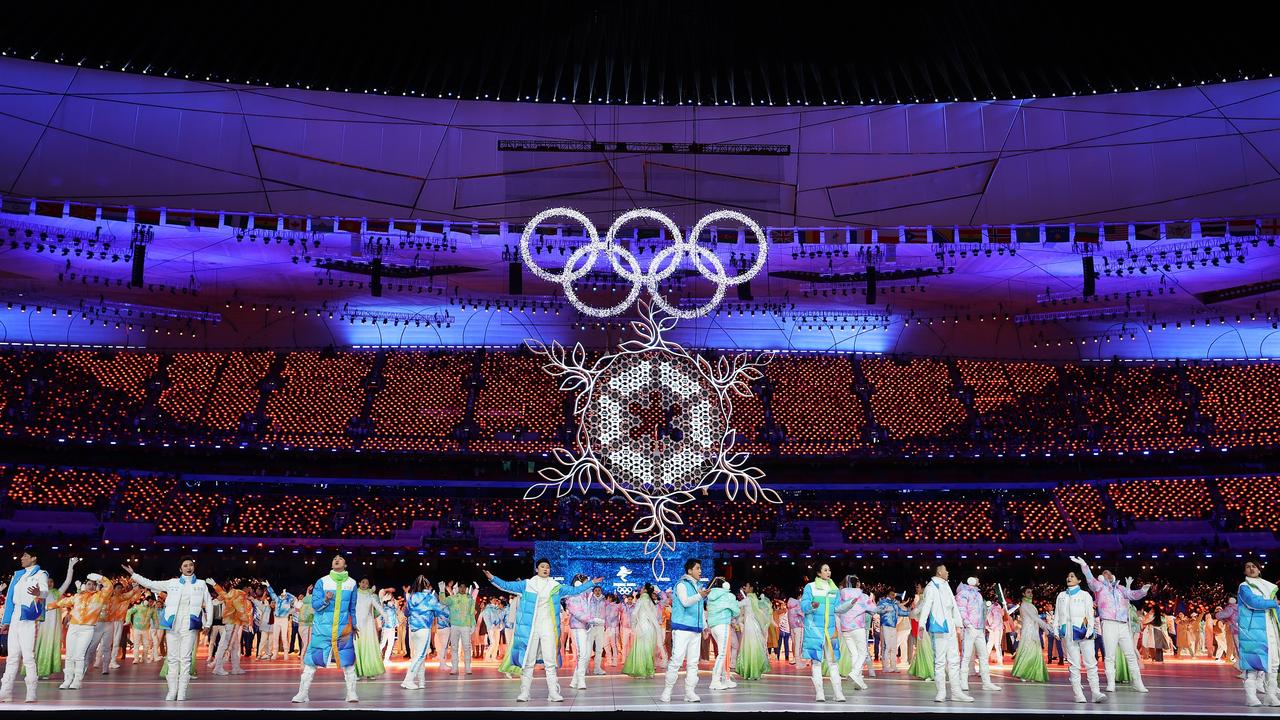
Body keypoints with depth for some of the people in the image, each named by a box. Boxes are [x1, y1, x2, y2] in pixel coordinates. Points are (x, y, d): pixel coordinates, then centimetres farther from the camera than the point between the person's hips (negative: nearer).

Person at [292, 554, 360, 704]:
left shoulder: (351, 583, 6)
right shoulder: (322, 582, 0)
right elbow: (314, 604, -4)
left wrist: (354, 626, 16)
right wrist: (325, 600, -23)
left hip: (344, 628, 1)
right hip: (322, 627, -1)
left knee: (348, 660, -3)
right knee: (312, 658, -2)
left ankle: (351, 693, 4)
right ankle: (303, 693, 5)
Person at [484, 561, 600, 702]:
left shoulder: (556, 587, 11)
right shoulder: (527, 584, 5)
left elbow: (575, 590, 17)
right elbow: (507, 585, 1)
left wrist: (592, 583, 14)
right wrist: (492, 578, -11)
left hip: (548, 628, 1)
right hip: (530, 628, -1)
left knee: (551, 661, -3)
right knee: (528, 661, 1)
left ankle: (553, 693, -1)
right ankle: (524, 693, 6)